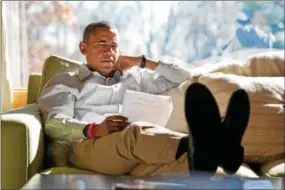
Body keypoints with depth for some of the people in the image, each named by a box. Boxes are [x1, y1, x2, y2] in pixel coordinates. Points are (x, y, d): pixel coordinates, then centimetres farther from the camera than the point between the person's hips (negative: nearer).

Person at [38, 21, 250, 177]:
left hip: (133, 149, 4)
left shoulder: (133, 77, 37)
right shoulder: (65, 82, 23)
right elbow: (54, 124, 2)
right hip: (88, 146, -3)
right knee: (136, 132, -40)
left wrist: (142, 62, 29)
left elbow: (183, 76, 37)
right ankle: (205, 147, -69)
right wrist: (94, 129, -18)